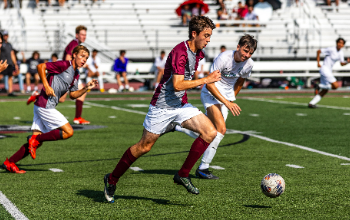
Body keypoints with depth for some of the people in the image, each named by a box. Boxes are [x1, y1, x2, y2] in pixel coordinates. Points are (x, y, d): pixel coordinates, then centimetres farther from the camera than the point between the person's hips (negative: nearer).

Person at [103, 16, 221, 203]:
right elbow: (177, 85, -29)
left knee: (210, 133, -10)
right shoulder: (180, 52, -22)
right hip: (162, 105, -8)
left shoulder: (198, 53, 6)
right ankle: (112, 179, 21)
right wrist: (206, 80, -26)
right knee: (144, 146, 1)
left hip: (181, 105, 8)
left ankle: (183, 175, -1)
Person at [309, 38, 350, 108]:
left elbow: (342, 64, 13)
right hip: (324, 69, -9)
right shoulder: (331, 49, -14)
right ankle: (319, 86, -4)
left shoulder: (341, 53, 8)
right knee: (336, 86, -18)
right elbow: (318, 51, -9)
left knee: (325, 91, 10)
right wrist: (318, 63, -10)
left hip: (329, 71, 9)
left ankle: (311, 103, 12)